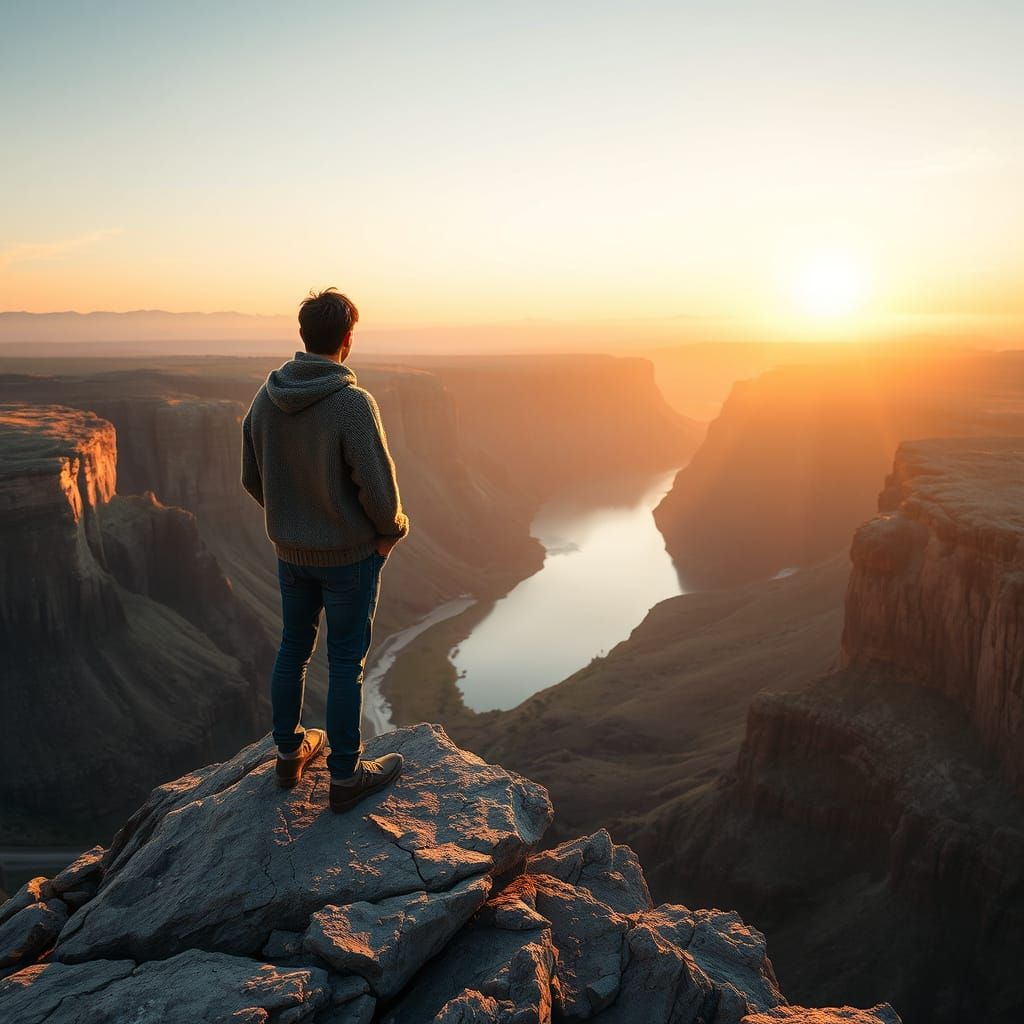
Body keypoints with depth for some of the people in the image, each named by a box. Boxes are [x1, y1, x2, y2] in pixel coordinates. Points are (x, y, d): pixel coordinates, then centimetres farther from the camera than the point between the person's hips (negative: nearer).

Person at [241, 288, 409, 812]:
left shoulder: (266, 397, -4)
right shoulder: (353, 403, -24)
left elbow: (252, 478, 5)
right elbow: (378, 487, -21)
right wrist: (392, 530, -2)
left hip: (289, 550, 6)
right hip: (349, 553, -6)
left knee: (294, 649, 21)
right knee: (346, 662, 7)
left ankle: (289, 752, 37)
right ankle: (346, 775, 22)